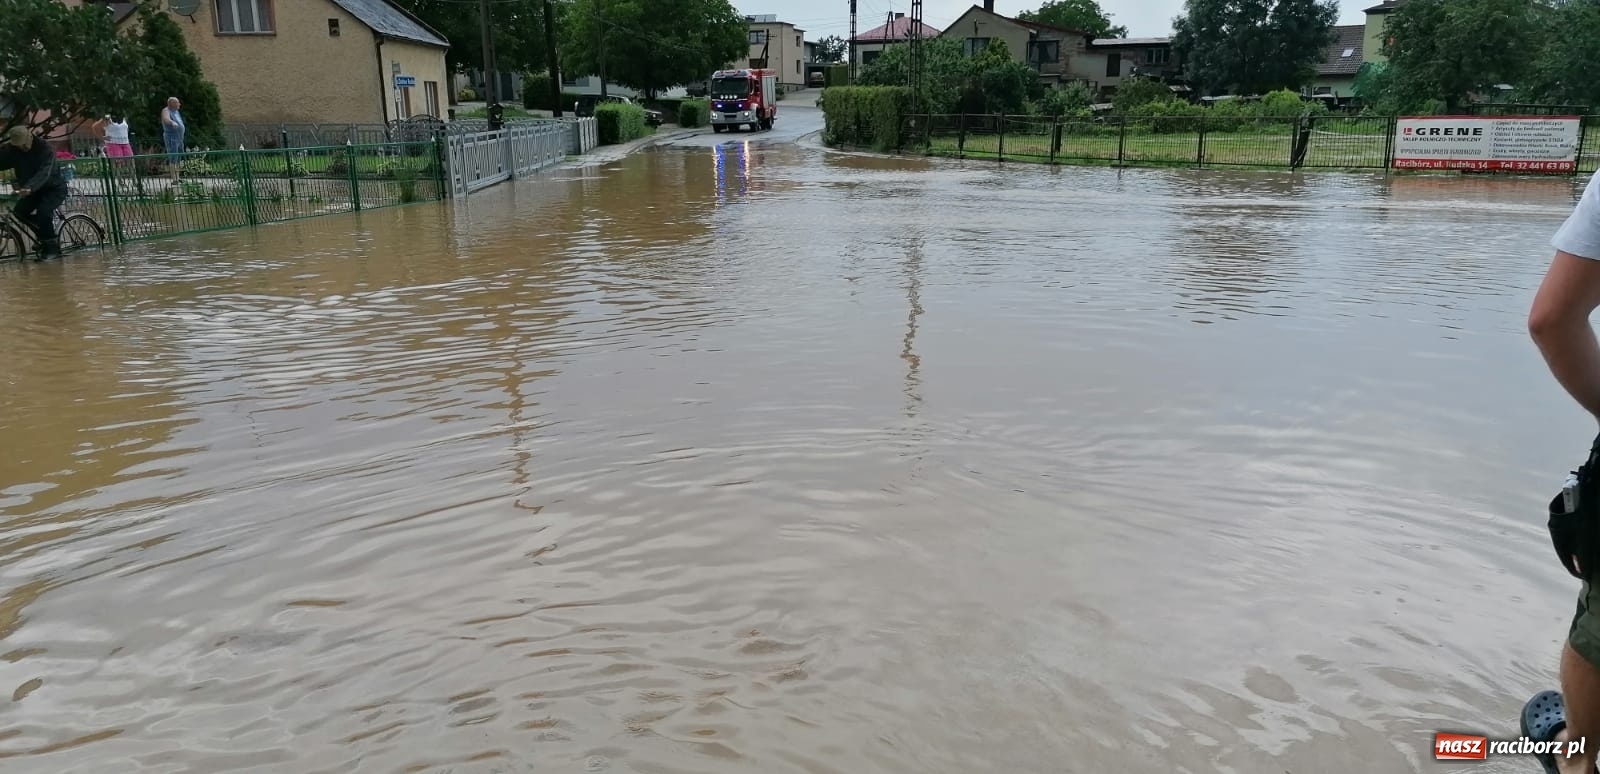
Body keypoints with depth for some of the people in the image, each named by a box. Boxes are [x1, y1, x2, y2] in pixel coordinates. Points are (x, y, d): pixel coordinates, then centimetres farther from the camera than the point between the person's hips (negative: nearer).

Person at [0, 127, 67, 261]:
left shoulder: (45, 148, -24)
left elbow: (43, 173, -37)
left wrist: (29, 188, -52)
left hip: (54, 188, -6)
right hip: (33, 190, 6)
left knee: (43, 210, -28)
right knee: (20, 211, -15)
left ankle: (51, 246, -10)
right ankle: (44, 235, 8)